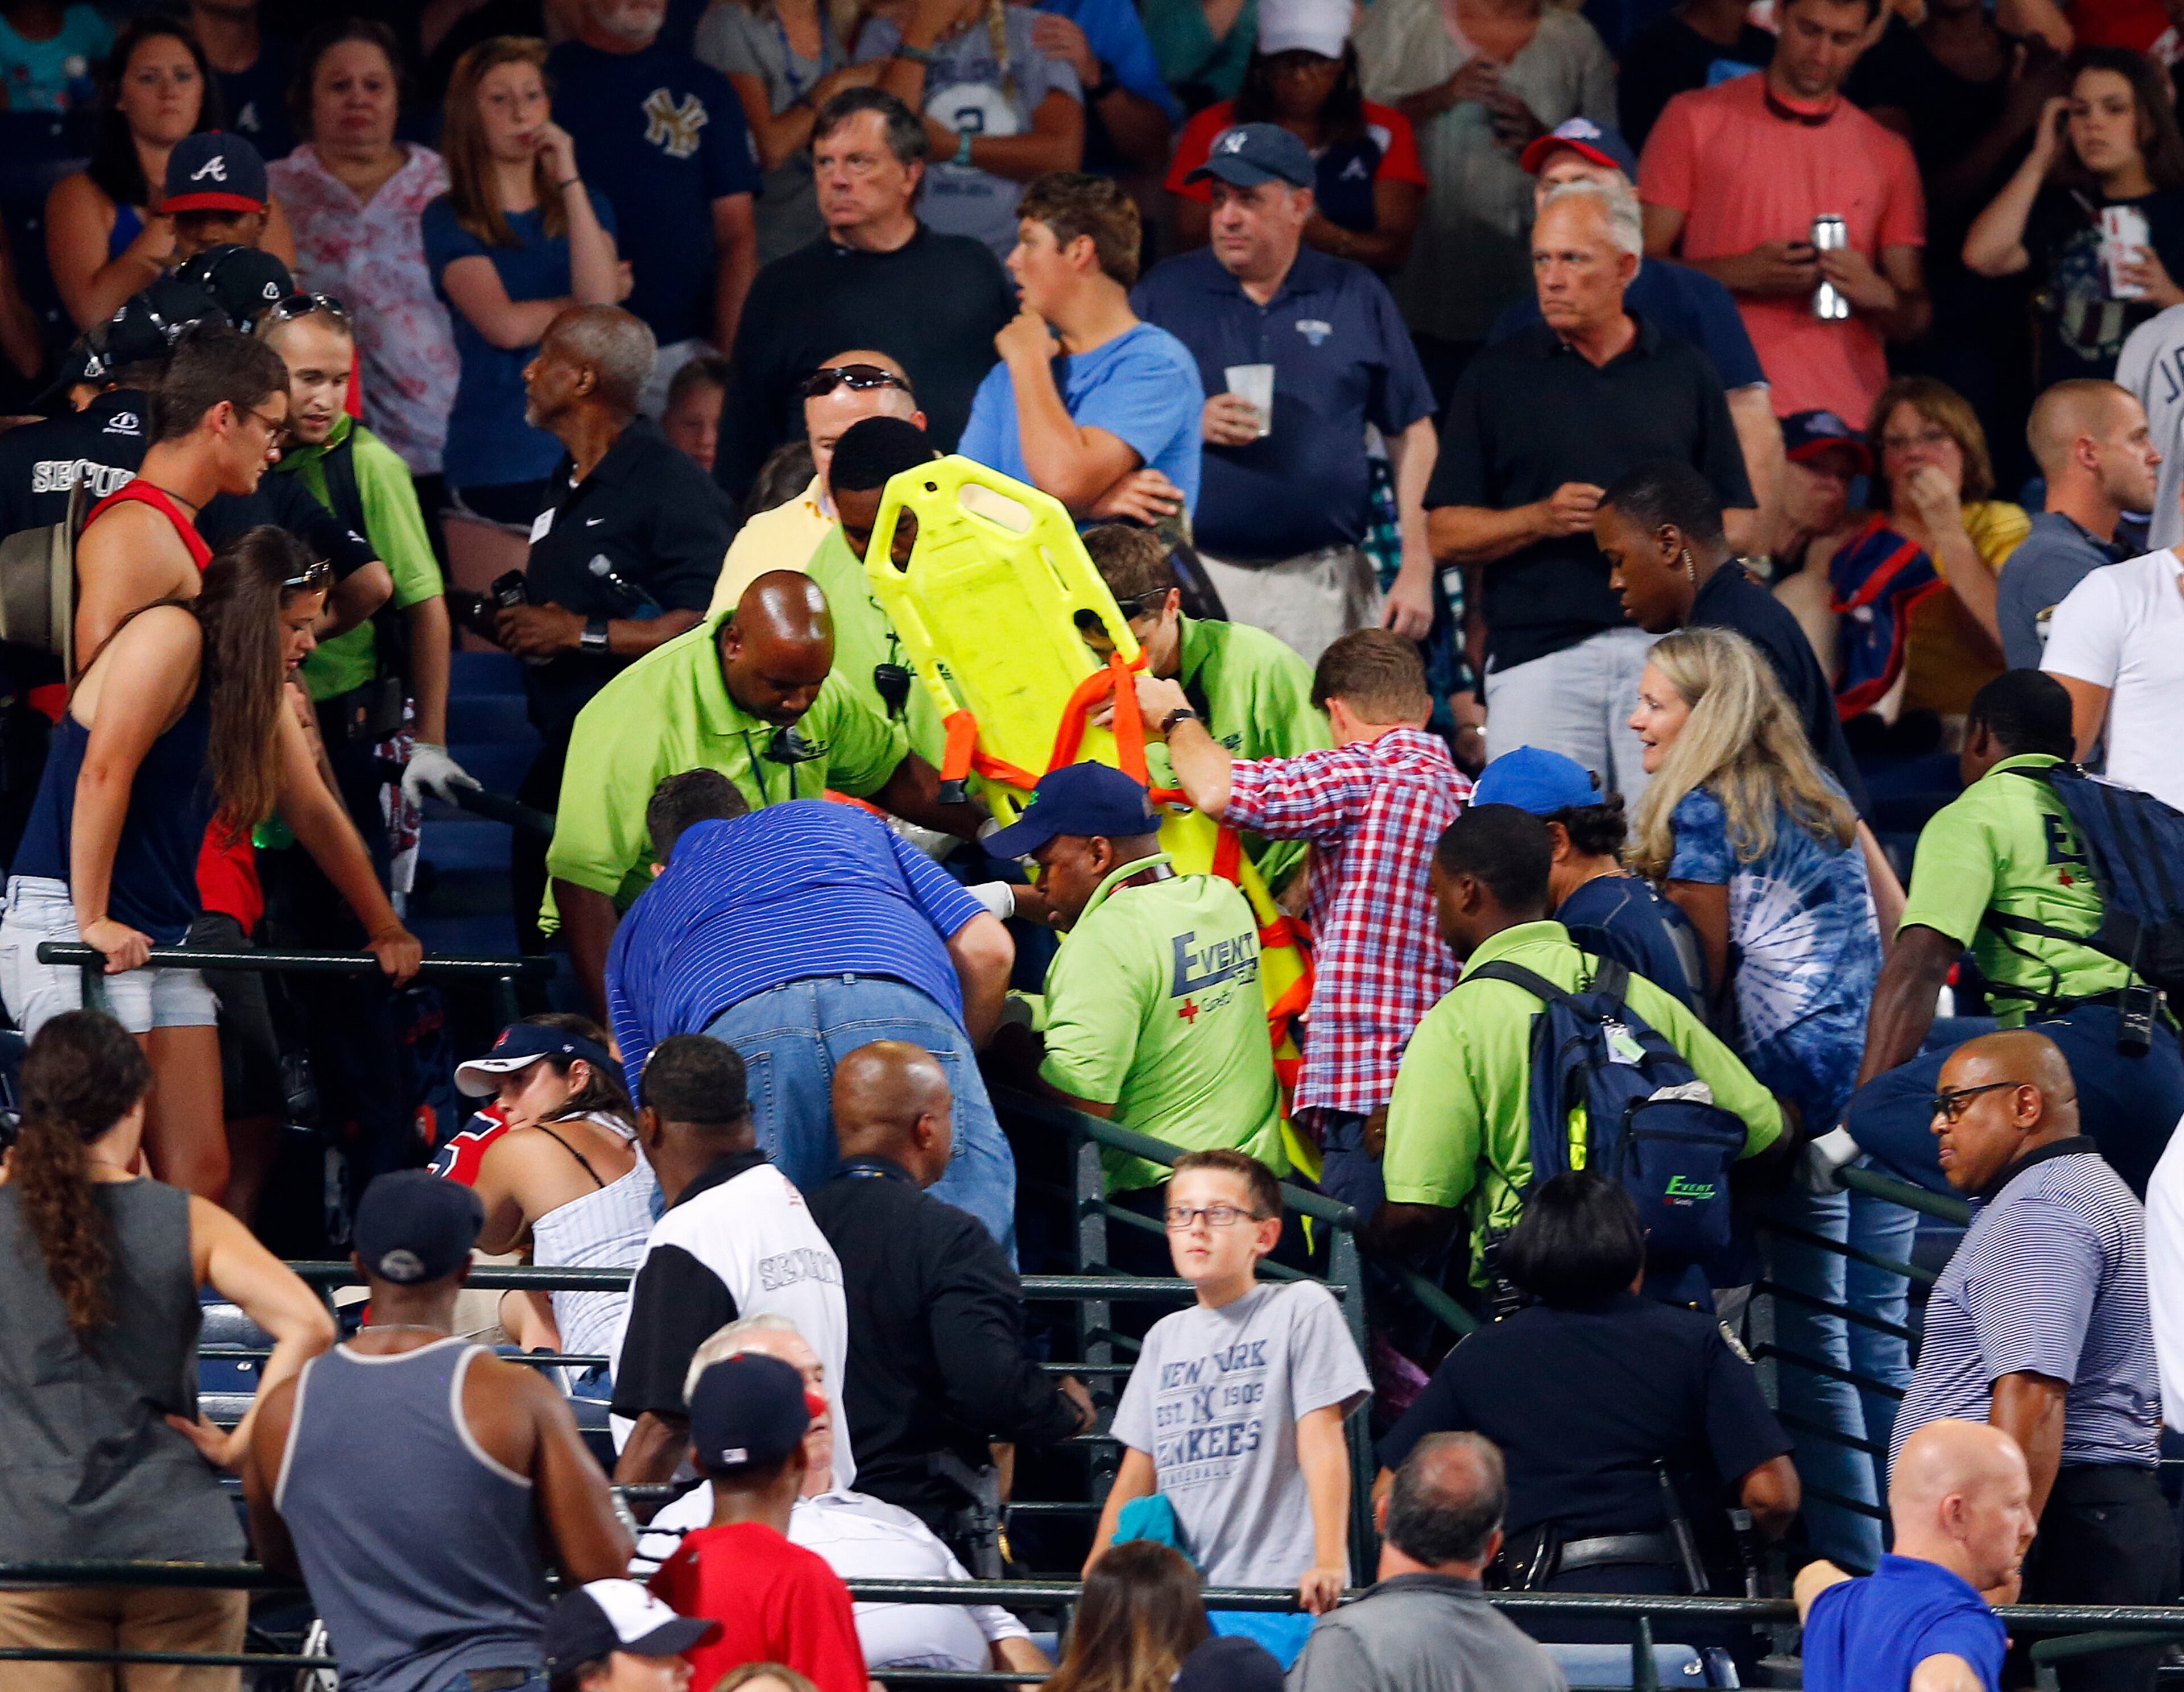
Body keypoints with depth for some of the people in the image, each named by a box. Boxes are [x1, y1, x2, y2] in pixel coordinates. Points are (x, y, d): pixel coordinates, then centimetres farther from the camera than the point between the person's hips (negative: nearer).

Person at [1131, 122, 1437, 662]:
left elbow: (1412, 437, 10)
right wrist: (1190, 424, -11)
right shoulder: (1165, 293, 9)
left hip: (1322, 591, 0)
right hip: (1195, 573, 0)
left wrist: (1417, 571, 3)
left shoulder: (1357, 298, 9)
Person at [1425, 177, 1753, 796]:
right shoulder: (1496, 375, 10)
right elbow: (1445, 535, 6)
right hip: (1538, 648, -1)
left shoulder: (1686, 373, 13)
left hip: (1667, 648, 1)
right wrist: (1540, 520, -10)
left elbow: (1736, 520, 13)